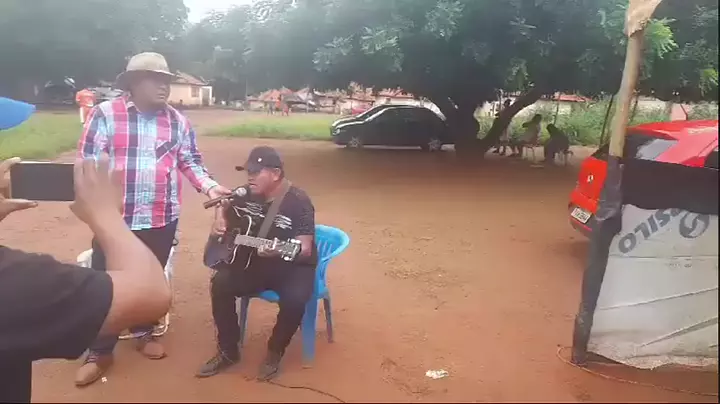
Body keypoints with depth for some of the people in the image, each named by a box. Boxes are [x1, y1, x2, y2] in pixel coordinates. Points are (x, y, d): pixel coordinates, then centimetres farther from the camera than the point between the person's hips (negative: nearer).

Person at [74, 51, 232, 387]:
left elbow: (190, 160, 9)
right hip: (115, 217, -3)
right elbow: (88, 162, -6)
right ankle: (100, 352, 21)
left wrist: (208, 185, -7)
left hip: (162, 218, 3)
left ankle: (144, 333, 39)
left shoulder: (177, 121, 4)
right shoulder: (105, 114, -6)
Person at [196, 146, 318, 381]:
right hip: (255, 262, 5)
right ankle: (228, 351, -1)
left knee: (295, 299, -34)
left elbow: (305, 249, -25)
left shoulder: (299, 202, -19)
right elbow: (223, 207, 21)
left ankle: (274, 352, -4)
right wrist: (219, 221, -1)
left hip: (293, 266, -5)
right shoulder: (248, 195, 0)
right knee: (220, 283, -19)